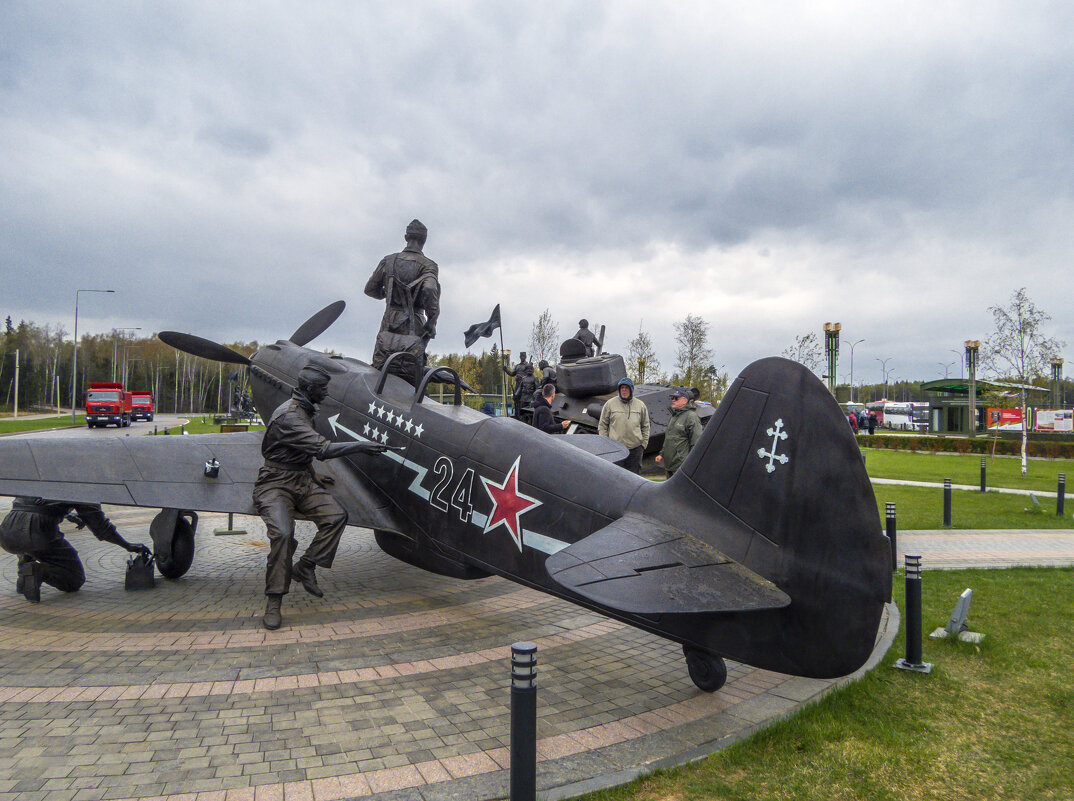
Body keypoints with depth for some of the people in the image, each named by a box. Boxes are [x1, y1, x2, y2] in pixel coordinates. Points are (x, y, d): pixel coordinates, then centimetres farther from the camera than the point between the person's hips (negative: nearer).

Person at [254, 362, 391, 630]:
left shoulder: (305, 410, 12)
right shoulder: (287, 415, -20)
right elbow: (322, 449, -29)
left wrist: (313, 477, 18)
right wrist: (361, 446, -25)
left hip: (302, 480, 8)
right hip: (276, 484, -8)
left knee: (337, 515, -14)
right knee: (283, 533, -29)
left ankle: (305, 567, 0)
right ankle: (273, 601, -15)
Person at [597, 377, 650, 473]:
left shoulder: (640, 405, 7)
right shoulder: (610, 404, 1)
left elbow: (645, 427, 13)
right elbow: (602, 426, 5)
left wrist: (644, 444, 7)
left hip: (635, 448, 2)